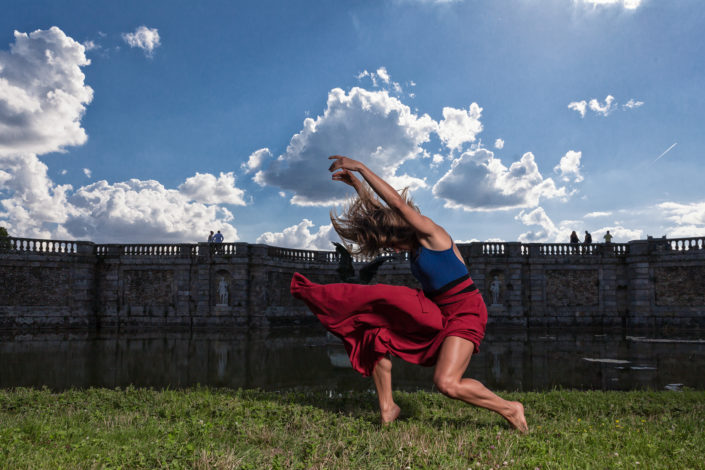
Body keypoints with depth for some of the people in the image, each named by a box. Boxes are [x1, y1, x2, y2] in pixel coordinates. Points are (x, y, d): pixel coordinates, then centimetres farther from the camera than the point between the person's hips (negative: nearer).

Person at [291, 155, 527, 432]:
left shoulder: (431, 233, -14)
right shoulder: (414, 243, 9)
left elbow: (396, 202, -26)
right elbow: (376, 211, 20)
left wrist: (360, 167, -24)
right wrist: (355, 183, 20)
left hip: (465, 314, -9)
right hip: (435, 313, 9)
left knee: (447, 383, -23)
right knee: (378, 333, 1)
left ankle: (509, 409, -2)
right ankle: (387, 409, 9)